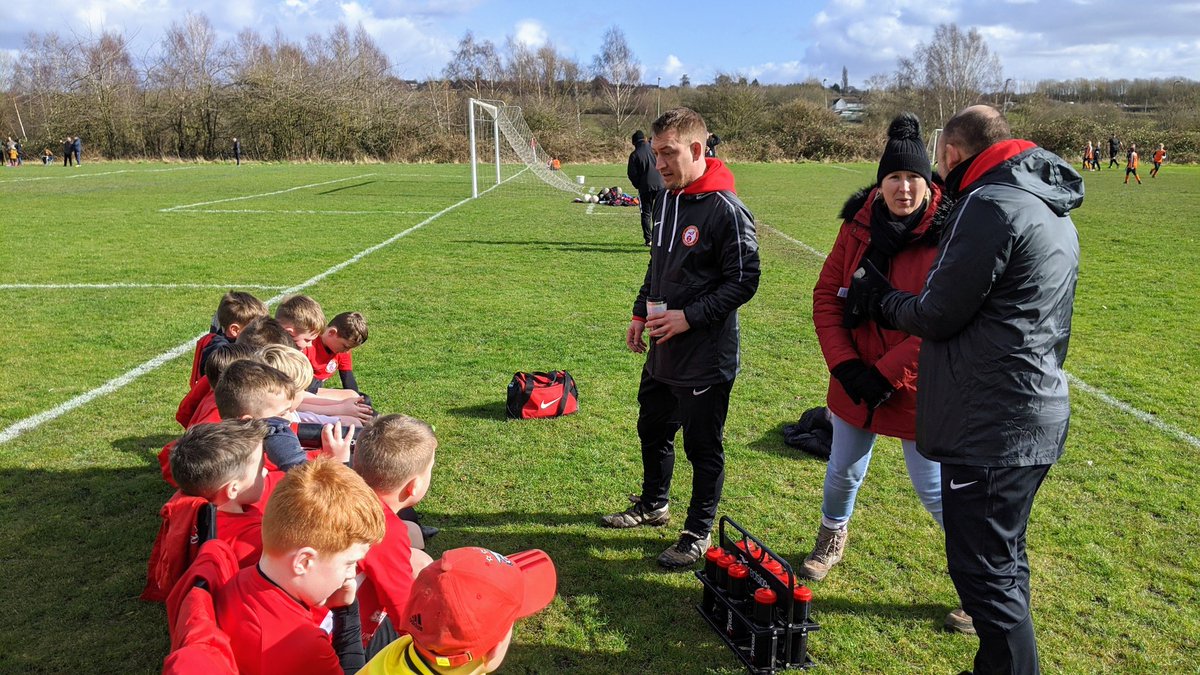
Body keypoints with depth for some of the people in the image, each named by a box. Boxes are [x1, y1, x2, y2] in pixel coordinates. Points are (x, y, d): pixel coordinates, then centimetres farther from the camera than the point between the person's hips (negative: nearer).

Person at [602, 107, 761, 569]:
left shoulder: (726, 210, -18)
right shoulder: (665, 200, 8)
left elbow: (744, 281, -18)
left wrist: (689, 316, -22)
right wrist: (641, 313, 11)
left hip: (707, 358, -8)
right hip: (661, 353, 8)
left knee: (703, 447, 6)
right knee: (653, 430, 22)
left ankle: (699, 532, 25)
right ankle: (653, 504, 44)